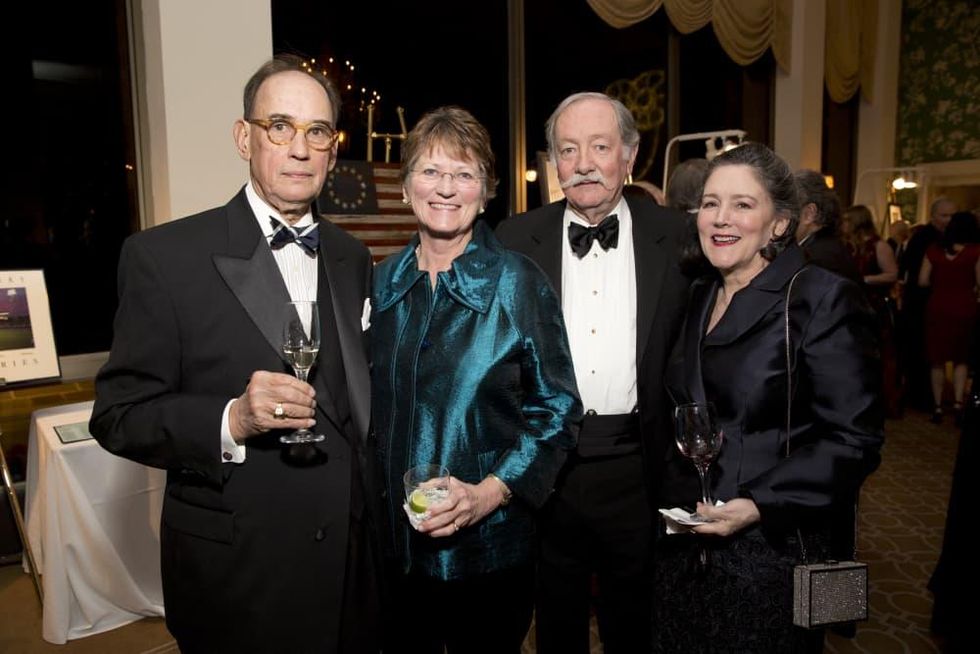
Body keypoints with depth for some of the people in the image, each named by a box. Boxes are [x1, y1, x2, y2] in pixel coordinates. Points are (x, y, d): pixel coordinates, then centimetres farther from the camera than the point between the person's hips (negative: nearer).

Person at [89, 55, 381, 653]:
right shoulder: (164, 256, -11)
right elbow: (119, 415, -10)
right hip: (235, 573, -4)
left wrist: (376, 505, 10)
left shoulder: (353, 259, 5)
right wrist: (230, 420, -27)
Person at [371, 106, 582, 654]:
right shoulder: (382, 282, 2)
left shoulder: (519, 282, -9)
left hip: (489, 547, -3)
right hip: (393, 541, 4)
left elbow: (557, 409, -8)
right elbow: (370, 399, 10)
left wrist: (489, 493, -18)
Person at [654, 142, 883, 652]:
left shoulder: (823, 299, -12)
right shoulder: (698, 299, 7)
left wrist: (761, 504, -22)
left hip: (769, 550, -6)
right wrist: (673, 500, 6)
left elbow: (853, 437, -15)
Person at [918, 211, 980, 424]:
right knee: (961, 359, 14)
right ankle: (958, 402, 1)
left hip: (937, 309, 1)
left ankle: (938, 406, 14)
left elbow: (923, 281, 0)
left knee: (938, 360, 9)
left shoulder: (934, 250, 0)